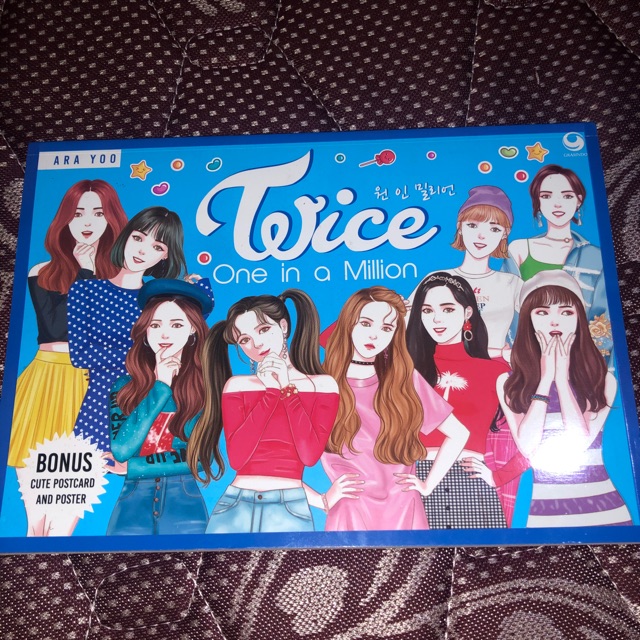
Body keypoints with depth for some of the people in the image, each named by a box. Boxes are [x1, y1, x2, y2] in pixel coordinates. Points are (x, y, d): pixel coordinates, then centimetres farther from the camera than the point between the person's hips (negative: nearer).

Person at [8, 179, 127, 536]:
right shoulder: (43, 274, 8)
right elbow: (55, 327, -5)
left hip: (94, 389, -1)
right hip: (45, 385, 1)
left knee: (62, 525, -3)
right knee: (37, 523, 3)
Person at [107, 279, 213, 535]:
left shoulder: (207, 385, -4)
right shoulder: (125, 386, 4)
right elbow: (121, 450, -8)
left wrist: (128, 467, -4)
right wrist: (160, 387, -10)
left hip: (185, 504, -2)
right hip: (132, 505, 2)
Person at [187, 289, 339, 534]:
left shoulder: (323, 385, 0)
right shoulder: (235, 386, 4)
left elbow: (310, 454, -10)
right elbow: (236, 457, -7)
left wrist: (287, 389, -7)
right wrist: (272, 391, -8)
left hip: (290, 508, -1)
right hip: (235, 505, 2)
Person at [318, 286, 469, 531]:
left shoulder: (405, 379, 2)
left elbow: (458, 434, 9)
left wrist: (428, 484, 4)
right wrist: (321, 500, -9)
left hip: (404, 512, 2)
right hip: (349, 515, -1)